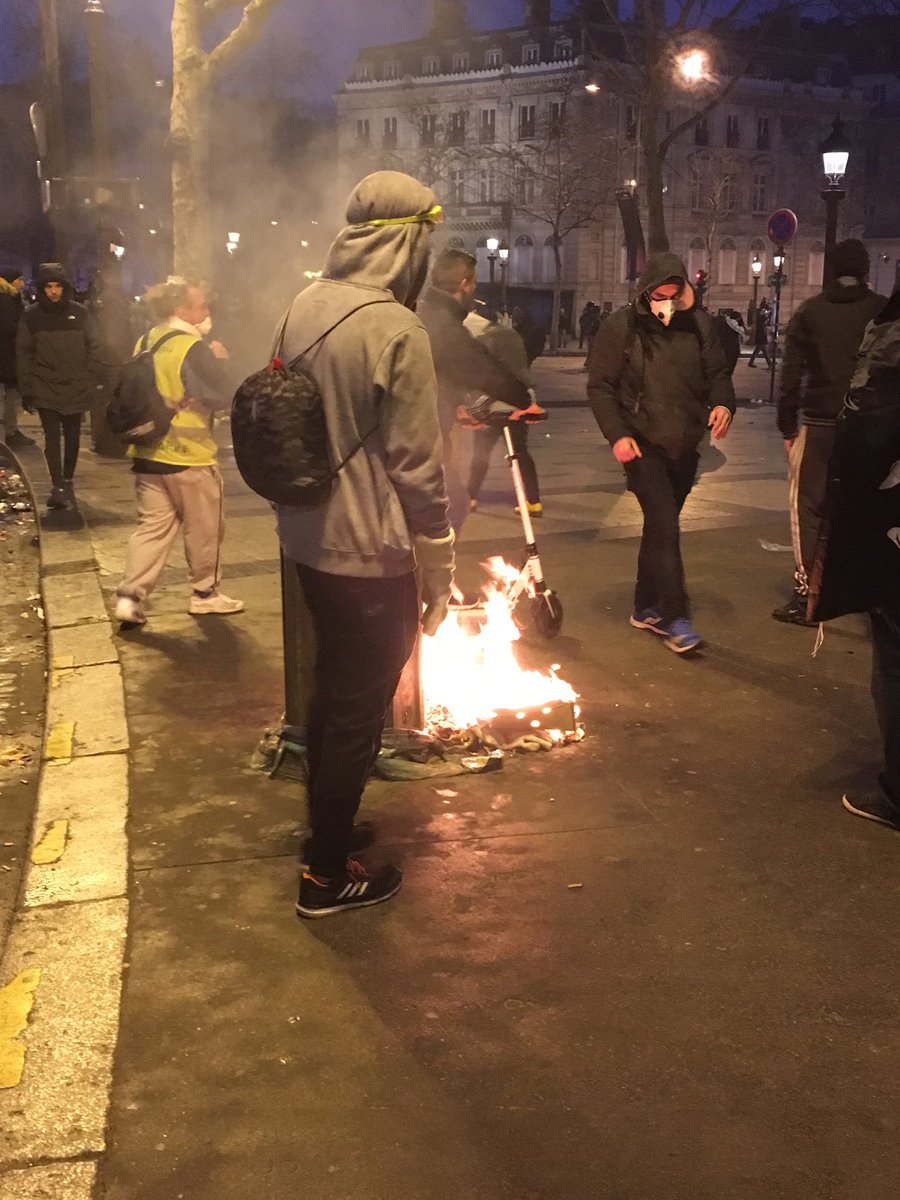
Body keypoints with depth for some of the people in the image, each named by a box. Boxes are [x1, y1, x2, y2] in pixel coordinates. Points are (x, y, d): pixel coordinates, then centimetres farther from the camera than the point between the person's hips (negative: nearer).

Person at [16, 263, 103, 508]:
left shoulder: (79, 313, 3)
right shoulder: (31, 316, 2)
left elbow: (92, 348, 6)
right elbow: (23, 354, 4)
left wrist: (93, 380, -2)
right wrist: (26, 391, 0)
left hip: (75, 388, 1)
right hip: (45, 389, -1)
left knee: (72, 437, 10)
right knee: (52, 437, -9)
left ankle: (68, 481, 26)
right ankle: (58, 487, -12)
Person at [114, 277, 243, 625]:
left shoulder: (146, 343, 8)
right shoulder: (193, 348, -16)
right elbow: (218, 396, -17)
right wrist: (218, 360, -4)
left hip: (148, 453, 7)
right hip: (189, 455, -7)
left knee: (152, 526, 9)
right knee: (205, 528, 10)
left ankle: (131, 597, -1)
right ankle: (205, 593, 21)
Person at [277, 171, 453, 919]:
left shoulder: (306, 308, 3)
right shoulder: (397, 330, -20)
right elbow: (418, 468, -19)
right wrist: (440, 575, -9)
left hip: (307, 542, 8)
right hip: (370, 555, -8)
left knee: (332, 688, 23)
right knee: (360, 711, 6)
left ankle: (327, 825, 41)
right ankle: (327, 876, 18)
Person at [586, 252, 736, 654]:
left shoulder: (699, 324, 3)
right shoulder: (622, 326, -7)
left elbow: (717, 371, 12)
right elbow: (599, 386, -4)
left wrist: (723, 403, -10)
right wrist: (617, 434, -15)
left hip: (685, 443, 5)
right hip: (643, 443, -4)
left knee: (660, 526, 14)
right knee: (665, 526, -14)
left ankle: (646, 608, 27)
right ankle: (675, 618, -9)